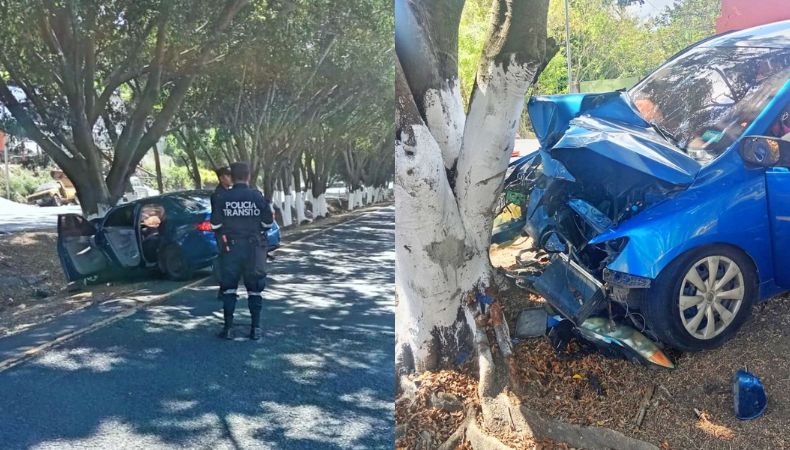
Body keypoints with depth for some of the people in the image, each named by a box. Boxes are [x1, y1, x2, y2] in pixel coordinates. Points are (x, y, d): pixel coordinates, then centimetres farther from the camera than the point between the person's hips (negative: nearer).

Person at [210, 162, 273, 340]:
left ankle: (228, 328, 8)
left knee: (229, 287, 9)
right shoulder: (257, 196, -7)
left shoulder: (222, 197, -7)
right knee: (254, 288, 9)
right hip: (254, 247, 0)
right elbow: (268, 222, -3)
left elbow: (215, 224, -3)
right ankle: (256, 328, 9)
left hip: (231, 247, 0)